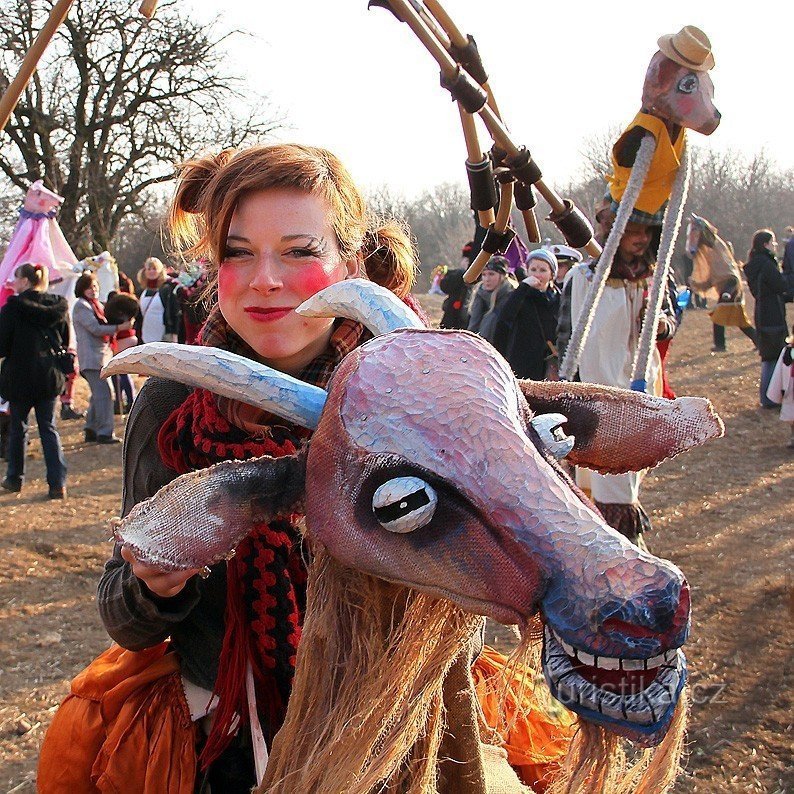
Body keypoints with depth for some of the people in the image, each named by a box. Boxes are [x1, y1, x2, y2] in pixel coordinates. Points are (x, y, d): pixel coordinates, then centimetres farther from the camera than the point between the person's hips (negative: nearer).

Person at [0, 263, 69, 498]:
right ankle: (58, 483, -2)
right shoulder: (59, 305, 3)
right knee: (49, 428, 8)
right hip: (50, 377, 4)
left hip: (20, 377, -4)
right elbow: (66, 342, 10)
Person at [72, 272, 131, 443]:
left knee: (98, 394, 14)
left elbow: (103, 326, 19)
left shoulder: (96, 304, 20)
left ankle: (91, 430, 22)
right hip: (91, 357, -10)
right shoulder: (81, 306, -8)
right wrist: (120, 327, -20)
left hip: (102, 354, 10)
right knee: (103, 393, -14)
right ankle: (105, 433, -13)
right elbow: (96, 328, -17)